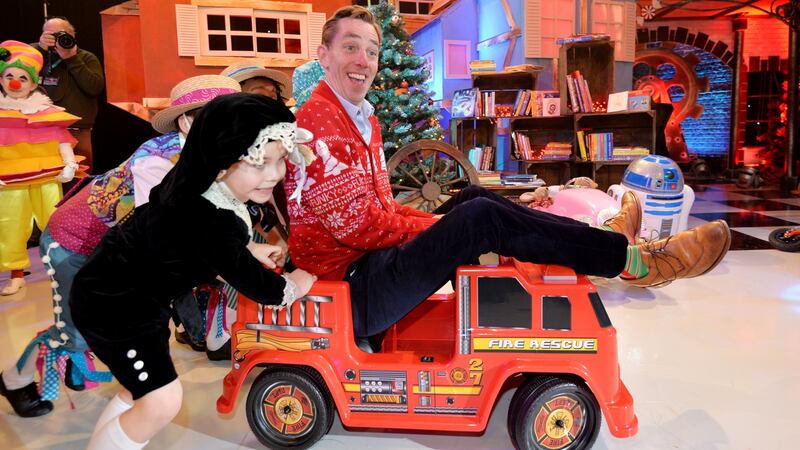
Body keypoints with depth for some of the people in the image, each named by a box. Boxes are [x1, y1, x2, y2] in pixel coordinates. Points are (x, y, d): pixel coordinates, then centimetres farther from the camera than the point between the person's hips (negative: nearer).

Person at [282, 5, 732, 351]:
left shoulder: (362, 120, 17)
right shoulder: (320, 122, -15)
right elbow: (358, 223, -21)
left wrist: (438, 220, 2)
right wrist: (438, 224, -10)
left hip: (370, 261, 10)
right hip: (354, 290, -10)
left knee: (473, 199, 6)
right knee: (481, 217, -21)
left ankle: (600, 243, 10)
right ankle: (630, 259, -10)